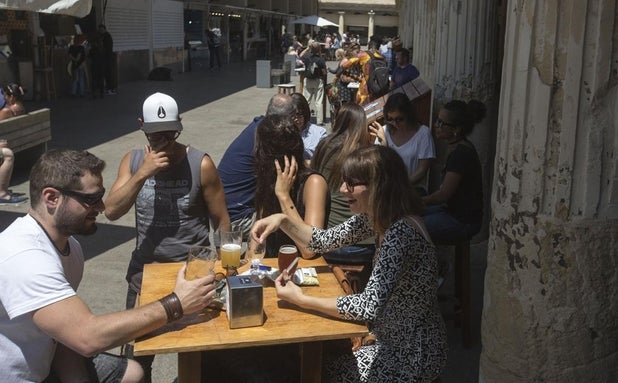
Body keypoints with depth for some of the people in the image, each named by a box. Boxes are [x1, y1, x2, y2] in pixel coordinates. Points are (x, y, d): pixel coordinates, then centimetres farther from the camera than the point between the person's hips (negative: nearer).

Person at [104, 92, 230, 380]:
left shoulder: (200, 164, -10)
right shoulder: (132, 160, -1)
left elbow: (221, 221, -5)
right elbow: (111, 212, -12)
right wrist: (143, 173, -21)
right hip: (146, 265, 3)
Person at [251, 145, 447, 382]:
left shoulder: (400, 233, -31)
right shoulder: (378, 217, -3)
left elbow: (370, 305, -33)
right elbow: (325, 240, 6)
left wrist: (301, 300, -26)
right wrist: (283, 220, -10)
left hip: (411, 355, -8)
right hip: (396, 338, 8)